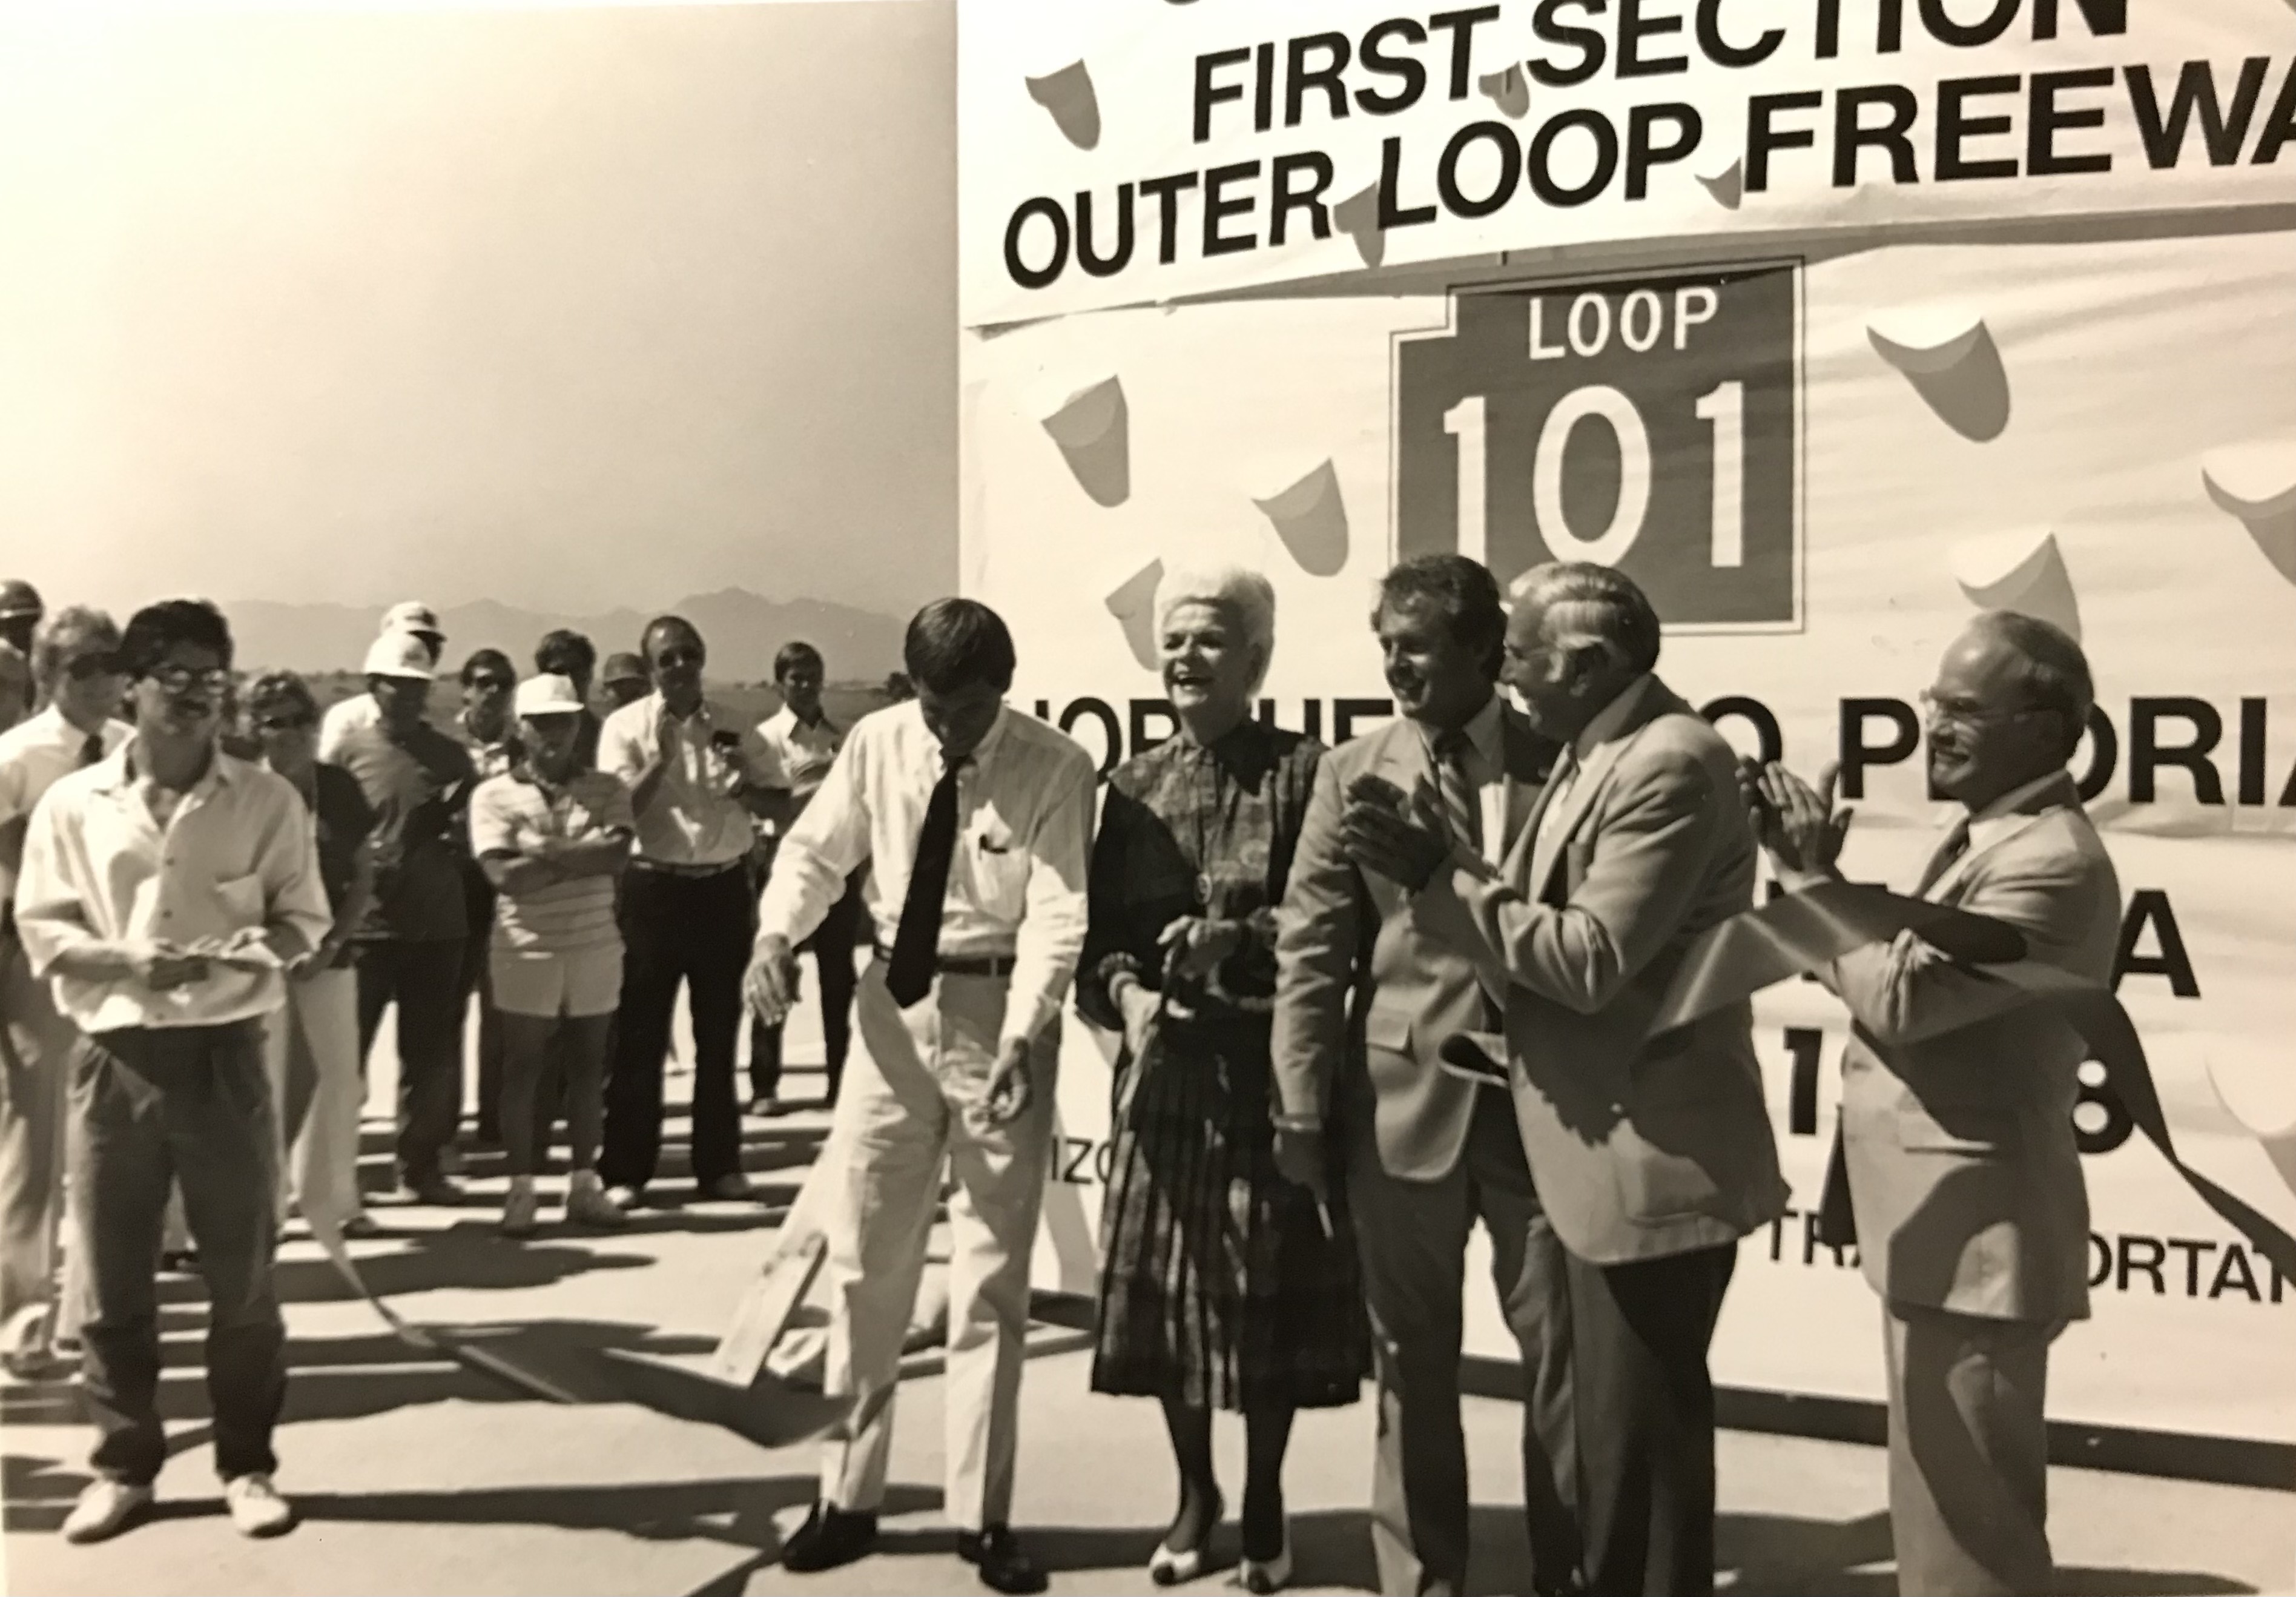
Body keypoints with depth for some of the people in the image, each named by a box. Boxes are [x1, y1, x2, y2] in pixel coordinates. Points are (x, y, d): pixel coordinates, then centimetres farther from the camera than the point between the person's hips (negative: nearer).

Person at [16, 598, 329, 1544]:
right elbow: (41, 926, 2)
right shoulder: (72, 802, 2)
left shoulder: (268, 801, 0)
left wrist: (232, 960, -18)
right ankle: (123, 1467, 24)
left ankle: (247, 1465, 20)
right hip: (114, 1057, 1)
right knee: (114, 1280, 9)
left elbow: (303, 921, 1)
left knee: (243, 1278, 6)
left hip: (224, 1055, -1)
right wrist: (126, 958, -15)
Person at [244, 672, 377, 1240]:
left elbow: (363, 880, 5)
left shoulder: (341, 788, 3)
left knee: (339, 1075, 5)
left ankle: (333, 1197, 18)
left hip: (327, 953, 3)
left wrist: (331, 943, -6)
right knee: (264, 1079, -2)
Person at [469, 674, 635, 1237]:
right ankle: (521, 1189, 11)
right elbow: (504, 875, -15)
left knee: (587, 1064, 9)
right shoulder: (494, 794, -3)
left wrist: (546, 853, -14)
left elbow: (618, 855, -12)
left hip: (595, 946, 3)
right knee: (523, 1068, 3)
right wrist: (583, 857, -11)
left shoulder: (605, 789, 4)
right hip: (526, 950, -2)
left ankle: (584, 1184, 19)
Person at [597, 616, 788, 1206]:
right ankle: (626, 1169, 11)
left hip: (724, 888, 3)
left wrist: (746, 787, -14)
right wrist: (662, 757, -20)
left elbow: (780, 804, 6)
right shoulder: (626, 726, -4)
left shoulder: (734, 727, 5)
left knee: (719, 1032, 10)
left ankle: (718, 1164, 21)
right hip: (653, 888, -3)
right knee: (640, 1033, 2)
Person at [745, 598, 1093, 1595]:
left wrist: (1020, 1037, -32)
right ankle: (848, 1497, 25)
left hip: (999, 1010, -3)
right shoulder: (877, 743, -5)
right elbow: (815, 850, 3)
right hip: (894, 1001, 3)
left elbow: (1057, 913, -19)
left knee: (991, 1279, 7)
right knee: (862, 1262, 10)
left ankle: (982, 1516, 21)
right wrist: (777, 933, -17)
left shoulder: (1055, 769, -14)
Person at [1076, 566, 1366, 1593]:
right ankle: (1194, 1493, 30)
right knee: (1166, 1286, 10)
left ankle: (1264, 1505, 27)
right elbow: (1099, 931, 4)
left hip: (1274, 1069, -3)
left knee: (1271, 1291, 6)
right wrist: (1124, 990, -14)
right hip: (1165, 1069, 3)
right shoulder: (1134, 786, 7)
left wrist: (1237, 939, -22)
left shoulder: (1305, 773, -5)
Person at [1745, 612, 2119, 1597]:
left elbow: (1902, 995, -26)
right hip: (1940, 1227, 10)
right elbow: (1889, 970, 11)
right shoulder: (1989, 836, 13)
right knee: (1943, 1506, 22)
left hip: (1974, 1236, -10)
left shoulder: (2053, 861, -21)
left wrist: (1812, 877, -15)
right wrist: (1813, 870, -3)